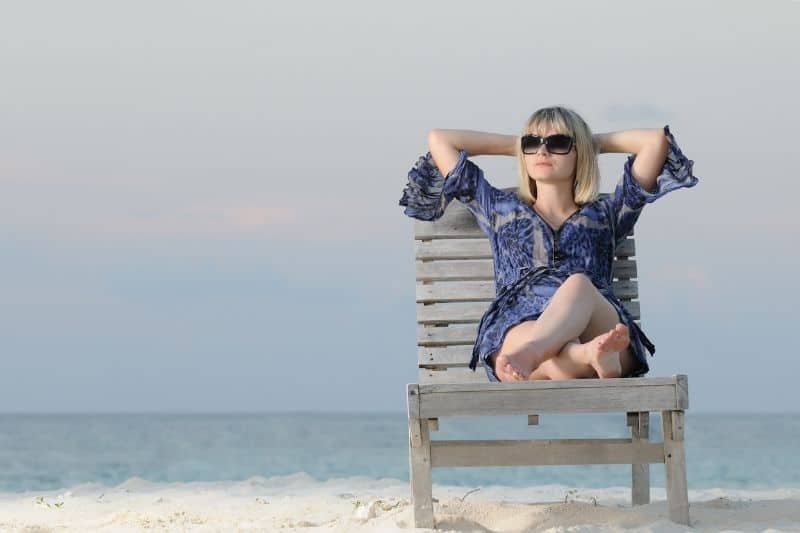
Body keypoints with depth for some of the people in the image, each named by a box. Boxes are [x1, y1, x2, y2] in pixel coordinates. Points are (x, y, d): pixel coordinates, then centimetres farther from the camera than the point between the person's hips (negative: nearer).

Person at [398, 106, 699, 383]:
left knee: (579, 284, -40)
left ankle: (526, 356, -68)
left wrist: (595, 142, 41)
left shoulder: (604, 215, 32)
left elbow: (656, 140, 29)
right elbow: (439, 140, 38)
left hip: (599, 324, -1)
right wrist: (516, 145, 44)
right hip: (517, 331, 1)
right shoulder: (501, 210, 35)